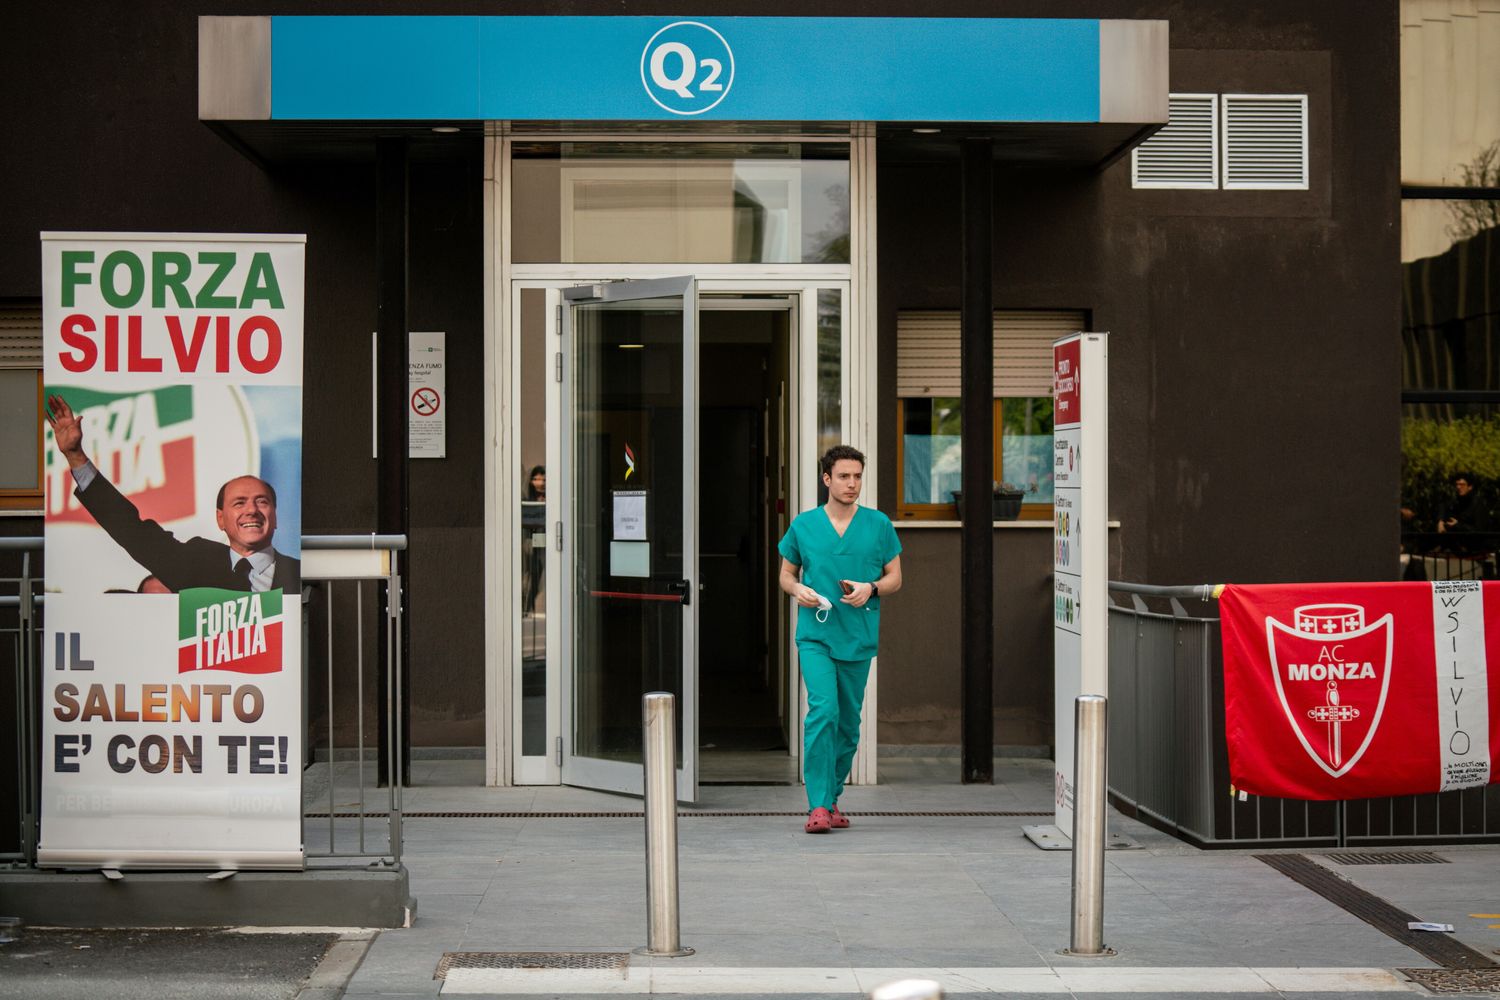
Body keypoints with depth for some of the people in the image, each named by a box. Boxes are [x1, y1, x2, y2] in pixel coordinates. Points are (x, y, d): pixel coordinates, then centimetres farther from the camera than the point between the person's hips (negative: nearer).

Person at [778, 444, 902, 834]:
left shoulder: (879, 524, 5)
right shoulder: (803, 525, 4)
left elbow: (895, 577, 10)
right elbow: (786, 573, 14)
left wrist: (871, 589, -11)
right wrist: (798, 589, -8)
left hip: (858, 638, 2)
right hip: (815, 635, -2)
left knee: (848, 722, 10)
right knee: (823, 710, -18)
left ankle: (832, 797, 26)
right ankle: (818, 805, -18)